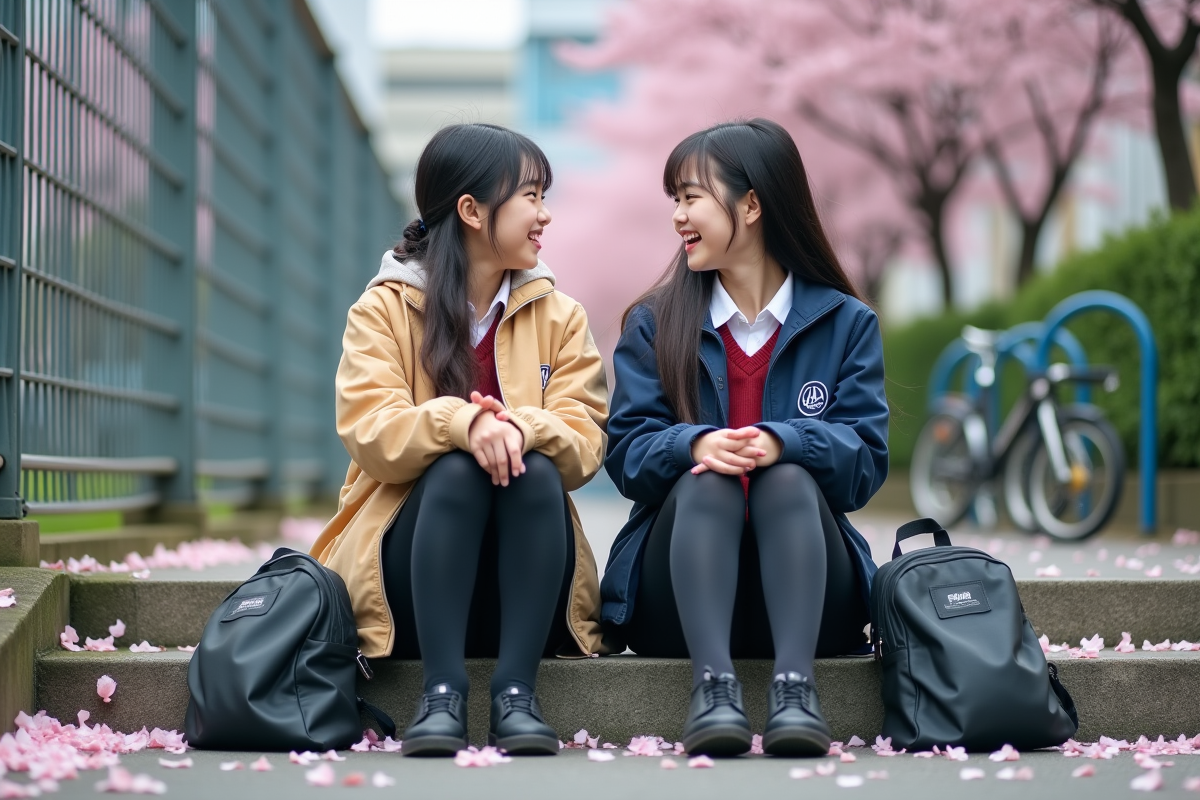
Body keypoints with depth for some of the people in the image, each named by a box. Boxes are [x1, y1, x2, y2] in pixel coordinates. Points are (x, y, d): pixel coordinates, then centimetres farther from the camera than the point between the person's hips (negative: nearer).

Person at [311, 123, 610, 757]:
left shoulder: (560, 316, 10)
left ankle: (516, 692, -35)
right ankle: (441, 692, -37)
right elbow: (370, 434, -12)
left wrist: (521, 430, -27)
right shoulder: (384, 308, 3)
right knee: (457, 470, -30)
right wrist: (462, 424, -32)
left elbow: (585, 443, -4)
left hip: (525, 588, 2)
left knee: (536, 471, -28)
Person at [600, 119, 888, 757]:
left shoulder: (847, 323, 8)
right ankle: (711, 684, -45)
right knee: (706, 480, -28)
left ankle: (795, 684, -44)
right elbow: (626, 452, 0)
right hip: (679, 599, 1)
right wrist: (694, 444, -23)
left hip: (806, 593, -1)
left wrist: (781, 442, -24)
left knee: (789, 478, -29)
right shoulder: (653, 325, 12)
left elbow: (867, 458, -4)